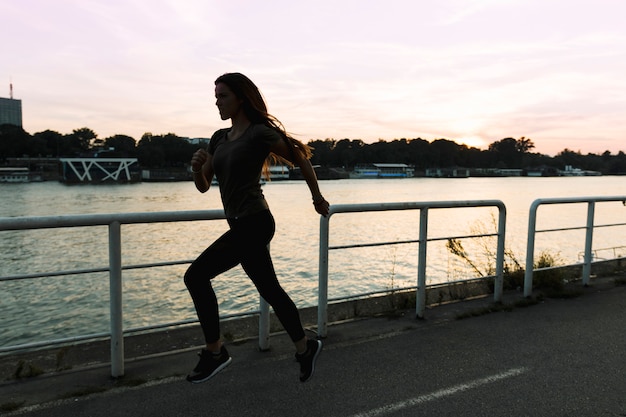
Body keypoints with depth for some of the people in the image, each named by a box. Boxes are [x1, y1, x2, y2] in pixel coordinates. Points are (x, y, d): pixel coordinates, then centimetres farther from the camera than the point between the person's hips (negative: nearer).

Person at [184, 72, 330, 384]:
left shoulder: (260, 134, -10)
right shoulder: (219, 138, 12)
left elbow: (301, 159, -1)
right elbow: (203, 186, 14)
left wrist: (317, 198, 8)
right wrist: (197, 166, -7)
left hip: (253, 223, -8)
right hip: (241, 224, 8)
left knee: (196, 276, -8)